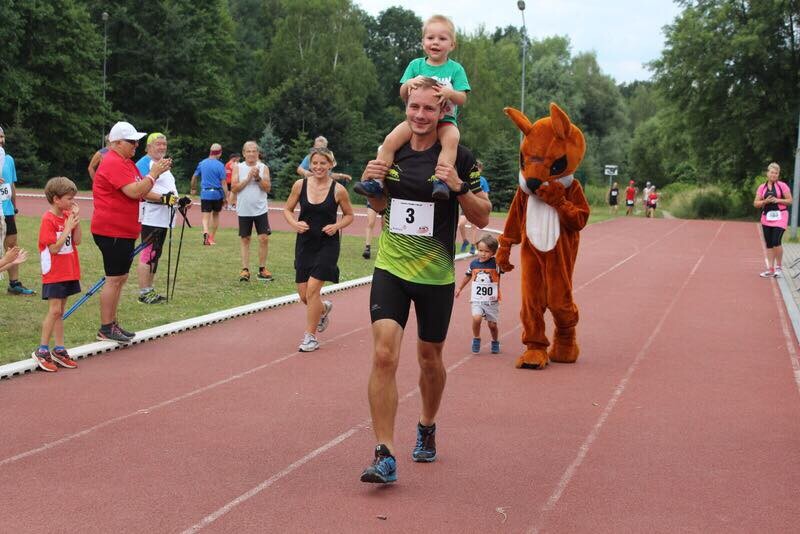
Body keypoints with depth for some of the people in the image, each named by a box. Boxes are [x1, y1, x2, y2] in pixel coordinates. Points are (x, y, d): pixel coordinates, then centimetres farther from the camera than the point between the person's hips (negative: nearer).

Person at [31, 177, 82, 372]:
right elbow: (54, 248, -20)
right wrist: (68, 227, -17)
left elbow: (77, 241, 3)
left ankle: (59, 350, 15)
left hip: (69, 273, 7)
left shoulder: (67, 216, 7)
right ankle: (42, 351, -3)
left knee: (59, 311, 11)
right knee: (54, 310, -9)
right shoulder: (48, 220, -15)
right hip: (54, 274, -7)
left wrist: (77, 219, -6)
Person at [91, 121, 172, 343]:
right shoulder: (113, 163, -16)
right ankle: (105, 329, -2)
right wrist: (153, 173, -14)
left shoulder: (127, 162, 17)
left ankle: (112, 323, 22)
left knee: (120, 278, 14)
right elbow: (134, 192, -24)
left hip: (125, 231, 11)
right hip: (112, 231, -11)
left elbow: (141, 191, 17)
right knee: (114, 279, -7)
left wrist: (156, 173, 4)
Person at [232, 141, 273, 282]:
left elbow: (267, 188, -4)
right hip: (244, 210, 0)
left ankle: (262, 269, 9)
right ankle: (245, 270, 9)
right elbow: (234, 188, -7)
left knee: (264, 238, -2)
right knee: (245, 240, 5)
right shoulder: (238, 168, 1)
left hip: (260, 209, 1)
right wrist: (248, 178, -15)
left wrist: (258, 177, -17)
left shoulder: (263, 168, 3)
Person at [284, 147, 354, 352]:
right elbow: (287, 209, 10)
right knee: (303, 294, 6)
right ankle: (324, 308, 41)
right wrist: (294, 223, -10)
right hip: (304, 243, 3)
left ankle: (310, 337, 1)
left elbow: (349, 215, 6)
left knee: (312, 289, -12)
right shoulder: (300, 185, -2)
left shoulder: (338, 190, -7)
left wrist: (337, 226, -13)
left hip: (327, 245, -3)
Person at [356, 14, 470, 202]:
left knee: (452, 138, -36)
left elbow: (462, 99, -3)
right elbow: (403, 95, 6)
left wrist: (449, 92, -25)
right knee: (390, 140, -21)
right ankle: (376, 181, -17)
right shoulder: (416, 65, 9)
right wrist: (409, 83, -17)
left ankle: (441, 180, -42)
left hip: (445, 120, -2)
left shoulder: (455, 69, 3)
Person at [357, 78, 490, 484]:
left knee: (429, 358, 14)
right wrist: (369, 183, -3)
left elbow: (482, 218, -5)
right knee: (384, 355, -14)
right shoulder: (391, 151, 3)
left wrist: (459, 187, -21)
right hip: (390, 269, 2)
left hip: (436, 276, -1)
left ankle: (427, 427, 42)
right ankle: (384, 456, -12)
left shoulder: (458, 159, -7)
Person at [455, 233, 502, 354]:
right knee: (476, 318, -23)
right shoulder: (474, 263, 0)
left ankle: (495, 342, 35)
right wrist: (459, 288, 23)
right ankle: (476, 339, 1)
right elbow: (467, 276, 16)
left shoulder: (495, 263, -7)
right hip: (477, 300, 1)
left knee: (492, 324, 7)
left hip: (492, 301, -1)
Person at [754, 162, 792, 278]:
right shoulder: (762, 187, 7)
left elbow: (790, 201, -1)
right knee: (769, 244, 6)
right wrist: (765, 201, -11)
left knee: (776, 242, -15)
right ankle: (770, 269, 13)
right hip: (767, 217, 4)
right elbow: (756, 203, 7)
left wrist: (778, 200, -15)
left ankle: (778, 267, 1)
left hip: (780, 217, -4)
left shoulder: (782, 186, -2)